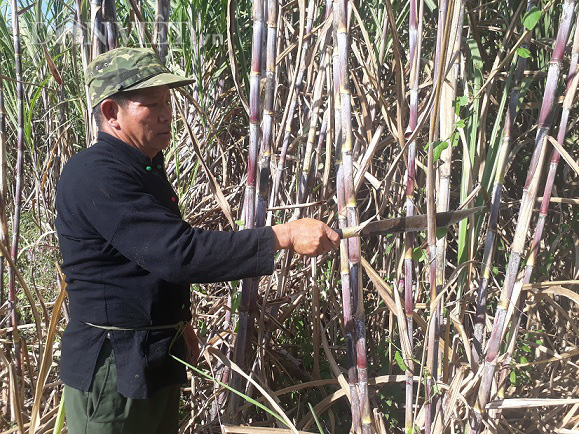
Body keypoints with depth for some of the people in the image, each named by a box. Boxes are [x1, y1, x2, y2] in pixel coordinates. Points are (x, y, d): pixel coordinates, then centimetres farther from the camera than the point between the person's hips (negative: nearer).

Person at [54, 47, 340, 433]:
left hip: (159, 359, 9)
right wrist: (284, 236, -29)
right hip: (113, 371, -9)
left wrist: (179, 319, 24)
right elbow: (180, 253, -31)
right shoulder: (95, 175, -22)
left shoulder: (147, 168, 12)